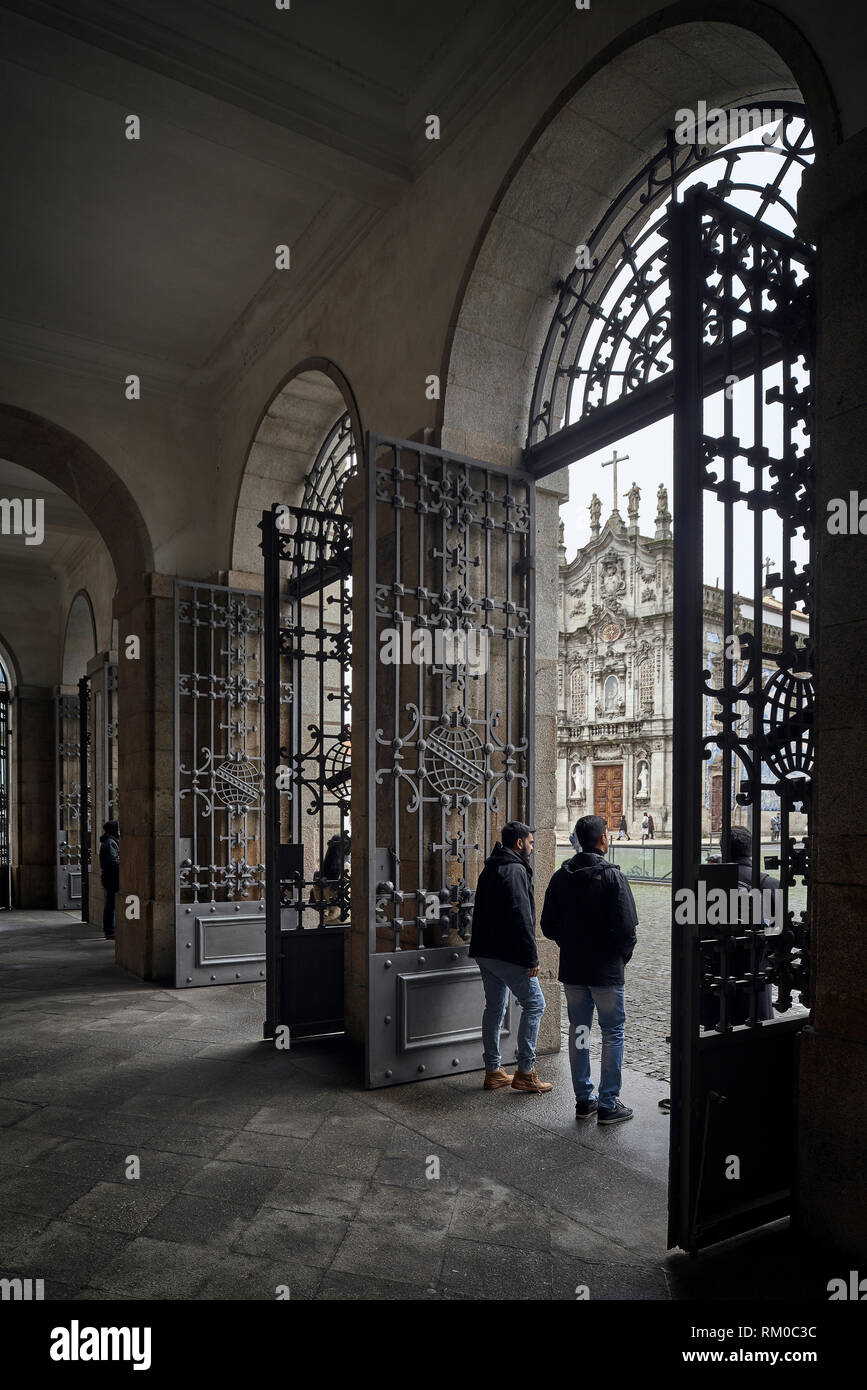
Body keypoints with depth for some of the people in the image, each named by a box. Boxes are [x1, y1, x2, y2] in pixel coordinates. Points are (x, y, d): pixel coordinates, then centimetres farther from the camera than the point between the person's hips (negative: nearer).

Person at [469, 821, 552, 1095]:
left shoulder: (489, 869, 16)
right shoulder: (515, 870, -15)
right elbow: (521, 918, -20)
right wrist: (531, 958, -17)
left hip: (485, 952, 10)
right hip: (508, 954, -10)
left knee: (494, 1007, 14)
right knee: (534, 1003, 0)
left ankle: (493, 1072, 20)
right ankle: (525, 1073, 2)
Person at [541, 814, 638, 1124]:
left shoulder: (561, 876, 2)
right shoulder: (611, 876, -14)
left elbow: (548, 926, 4)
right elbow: (627, 927, -17)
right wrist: (623, 956, 1)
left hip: (571, 969, 5)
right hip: (606, 970, -5)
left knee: (578, 1031, 14)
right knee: (613, 1034, 7)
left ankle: (584, 1099, 22)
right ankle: (608, 1104, 10)